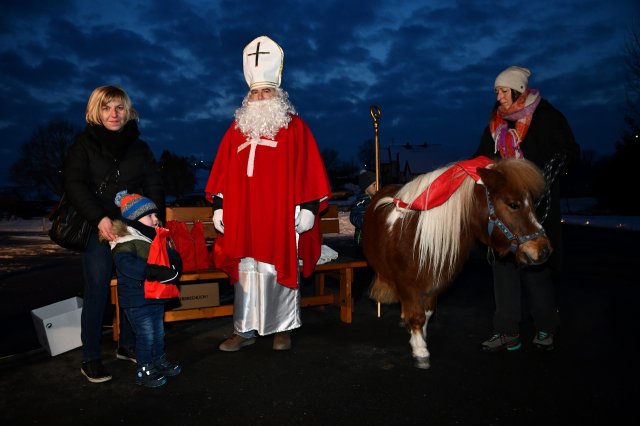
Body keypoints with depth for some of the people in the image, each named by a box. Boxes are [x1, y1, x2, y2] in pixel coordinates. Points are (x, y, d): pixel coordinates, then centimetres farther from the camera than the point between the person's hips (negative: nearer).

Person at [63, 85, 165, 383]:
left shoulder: (139, 147, 12)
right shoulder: (84, 144, 4)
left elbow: (154, 186, 8)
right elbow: (74, 185, -5)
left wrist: (155, 220, -8)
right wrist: (99, 219, -18)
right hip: (99, 231, -3)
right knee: (97, 292, -2)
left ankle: (127, 346, 22)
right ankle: (90, 358, 10)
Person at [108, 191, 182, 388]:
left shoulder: (156, 239, 8)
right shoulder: (125, 243, -18)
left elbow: (174, 258, 8)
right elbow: (126, 264, -36)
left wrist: (174, 269, -15)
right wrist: (155, 271, -42)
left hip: (157, 296, 8)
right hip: (137, 300, -8)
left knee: (159, 332, 20)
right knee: (146, 336, 0)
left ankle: (159, 360, 39)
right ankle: (144, 371, 17)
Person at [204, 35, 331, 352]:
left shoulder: (295, 127, 2)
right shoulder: (237, 129, 14)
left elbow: (309, 169, -3)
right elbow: (222, 172, 13)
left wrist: (308, 205, -9)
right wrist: (218, 205, 8)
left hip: (282, 217, -3)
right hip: (243, 218, 4)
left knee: (282, 271, 5)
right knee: (245, 272, 9)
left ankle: (283, 328, 20)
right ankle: (245, 329, 21)